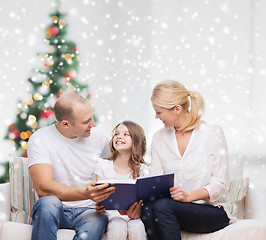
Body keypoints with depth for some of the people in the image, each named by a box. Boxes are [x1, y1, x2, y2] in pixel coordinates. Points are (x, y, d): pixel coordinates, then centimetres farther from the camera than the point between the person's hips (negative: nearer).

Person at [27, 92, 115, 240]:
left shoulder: (98, 137, 5)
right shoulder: (39, 140, -8)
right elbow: (43, 188, -20)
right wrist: (85, 193, -34)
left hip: (88, 211, 1)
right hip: (55, 211, -1)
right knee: (48, 202, -37)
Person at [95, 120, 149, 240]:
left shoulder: (142, 169, 3)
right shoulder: (103, 166, 4)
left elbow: (143, 200, -2)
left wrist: (136, 212, -25)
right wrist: (99, 207, -22)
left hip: (134, 216, 1)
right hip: (112, 215, 0)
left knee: (136, 229, -33)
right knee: (118, 228, -34)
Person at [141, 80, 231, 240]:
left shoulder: (213, 133, -4)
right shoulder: (159, 138, 11)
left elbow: (219, 184, -8)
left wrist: (188, 195, -25)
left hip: (213, 210, -4)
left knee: (162, 206, -32)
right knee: (147, 209, -31)